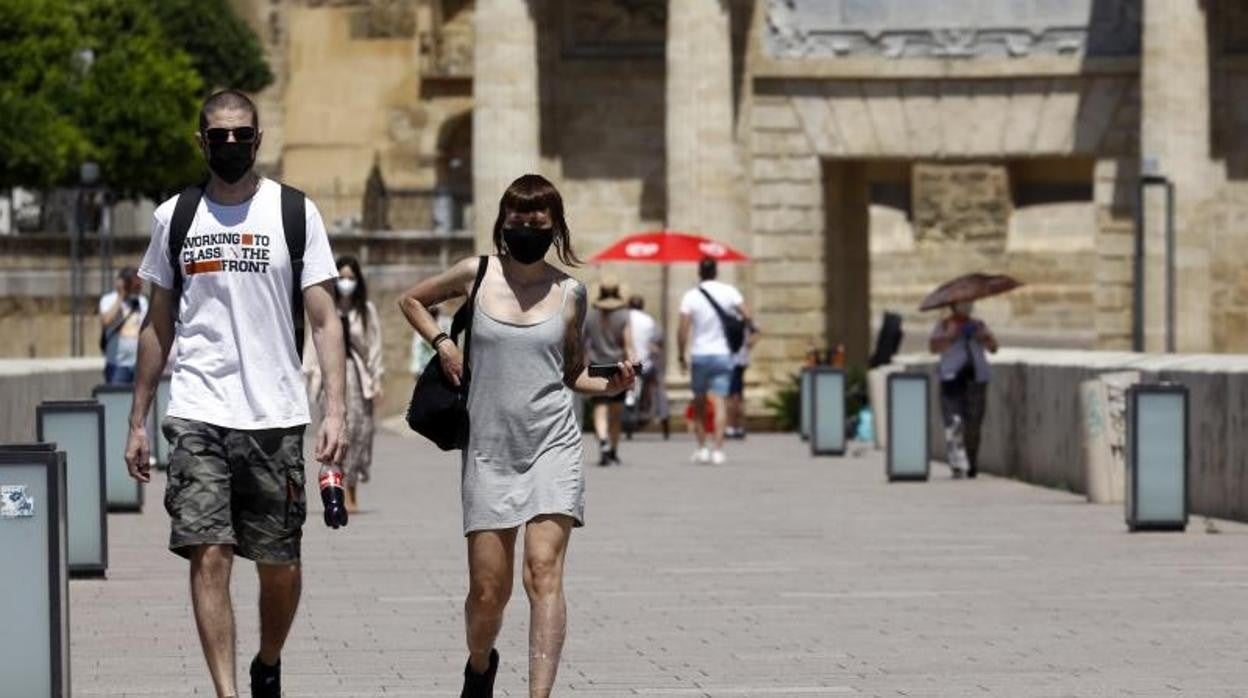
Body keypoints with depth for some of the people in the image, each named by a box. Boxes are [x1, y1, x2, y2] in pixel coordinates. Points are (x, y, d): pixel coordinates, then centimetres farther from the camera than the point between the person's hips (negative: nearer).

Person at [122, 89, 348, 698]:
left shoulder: (295, 213, 4)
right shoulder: (174, 217, 9)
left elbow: (324, 320, 1)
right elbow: (158, 325, 15)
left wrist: (335, 412, -9)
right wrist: (137, 422, 12)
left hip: (277, 416, 0)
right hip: (197, 414, 0)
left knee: (279, 565, 6)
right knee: (208, 555, -12)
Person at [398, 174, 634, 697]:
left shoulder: (569, 293, 5)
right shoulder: (476, 276, 3)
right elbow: (411, 300, 21)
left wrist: (610, 385, -2)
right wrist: (442, 343, 5)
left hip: (553, 444, -1)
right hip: (489, 451, 1)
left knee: (544, 570, -16)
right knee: (487, 589, 3)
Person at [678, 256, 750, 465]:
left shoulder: (691, 296, -4)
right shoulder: (729, 291, -2)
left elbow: (683, 330, -8)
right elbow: (747, 317, -6)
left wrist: (682, 356, 2)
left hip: (699, 355, 0)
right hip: (722, 354, 0)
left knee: (699, 403, 13)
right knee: (718, 401, -4)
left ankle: (702, 448, 10)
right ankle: (717, 449, -13)